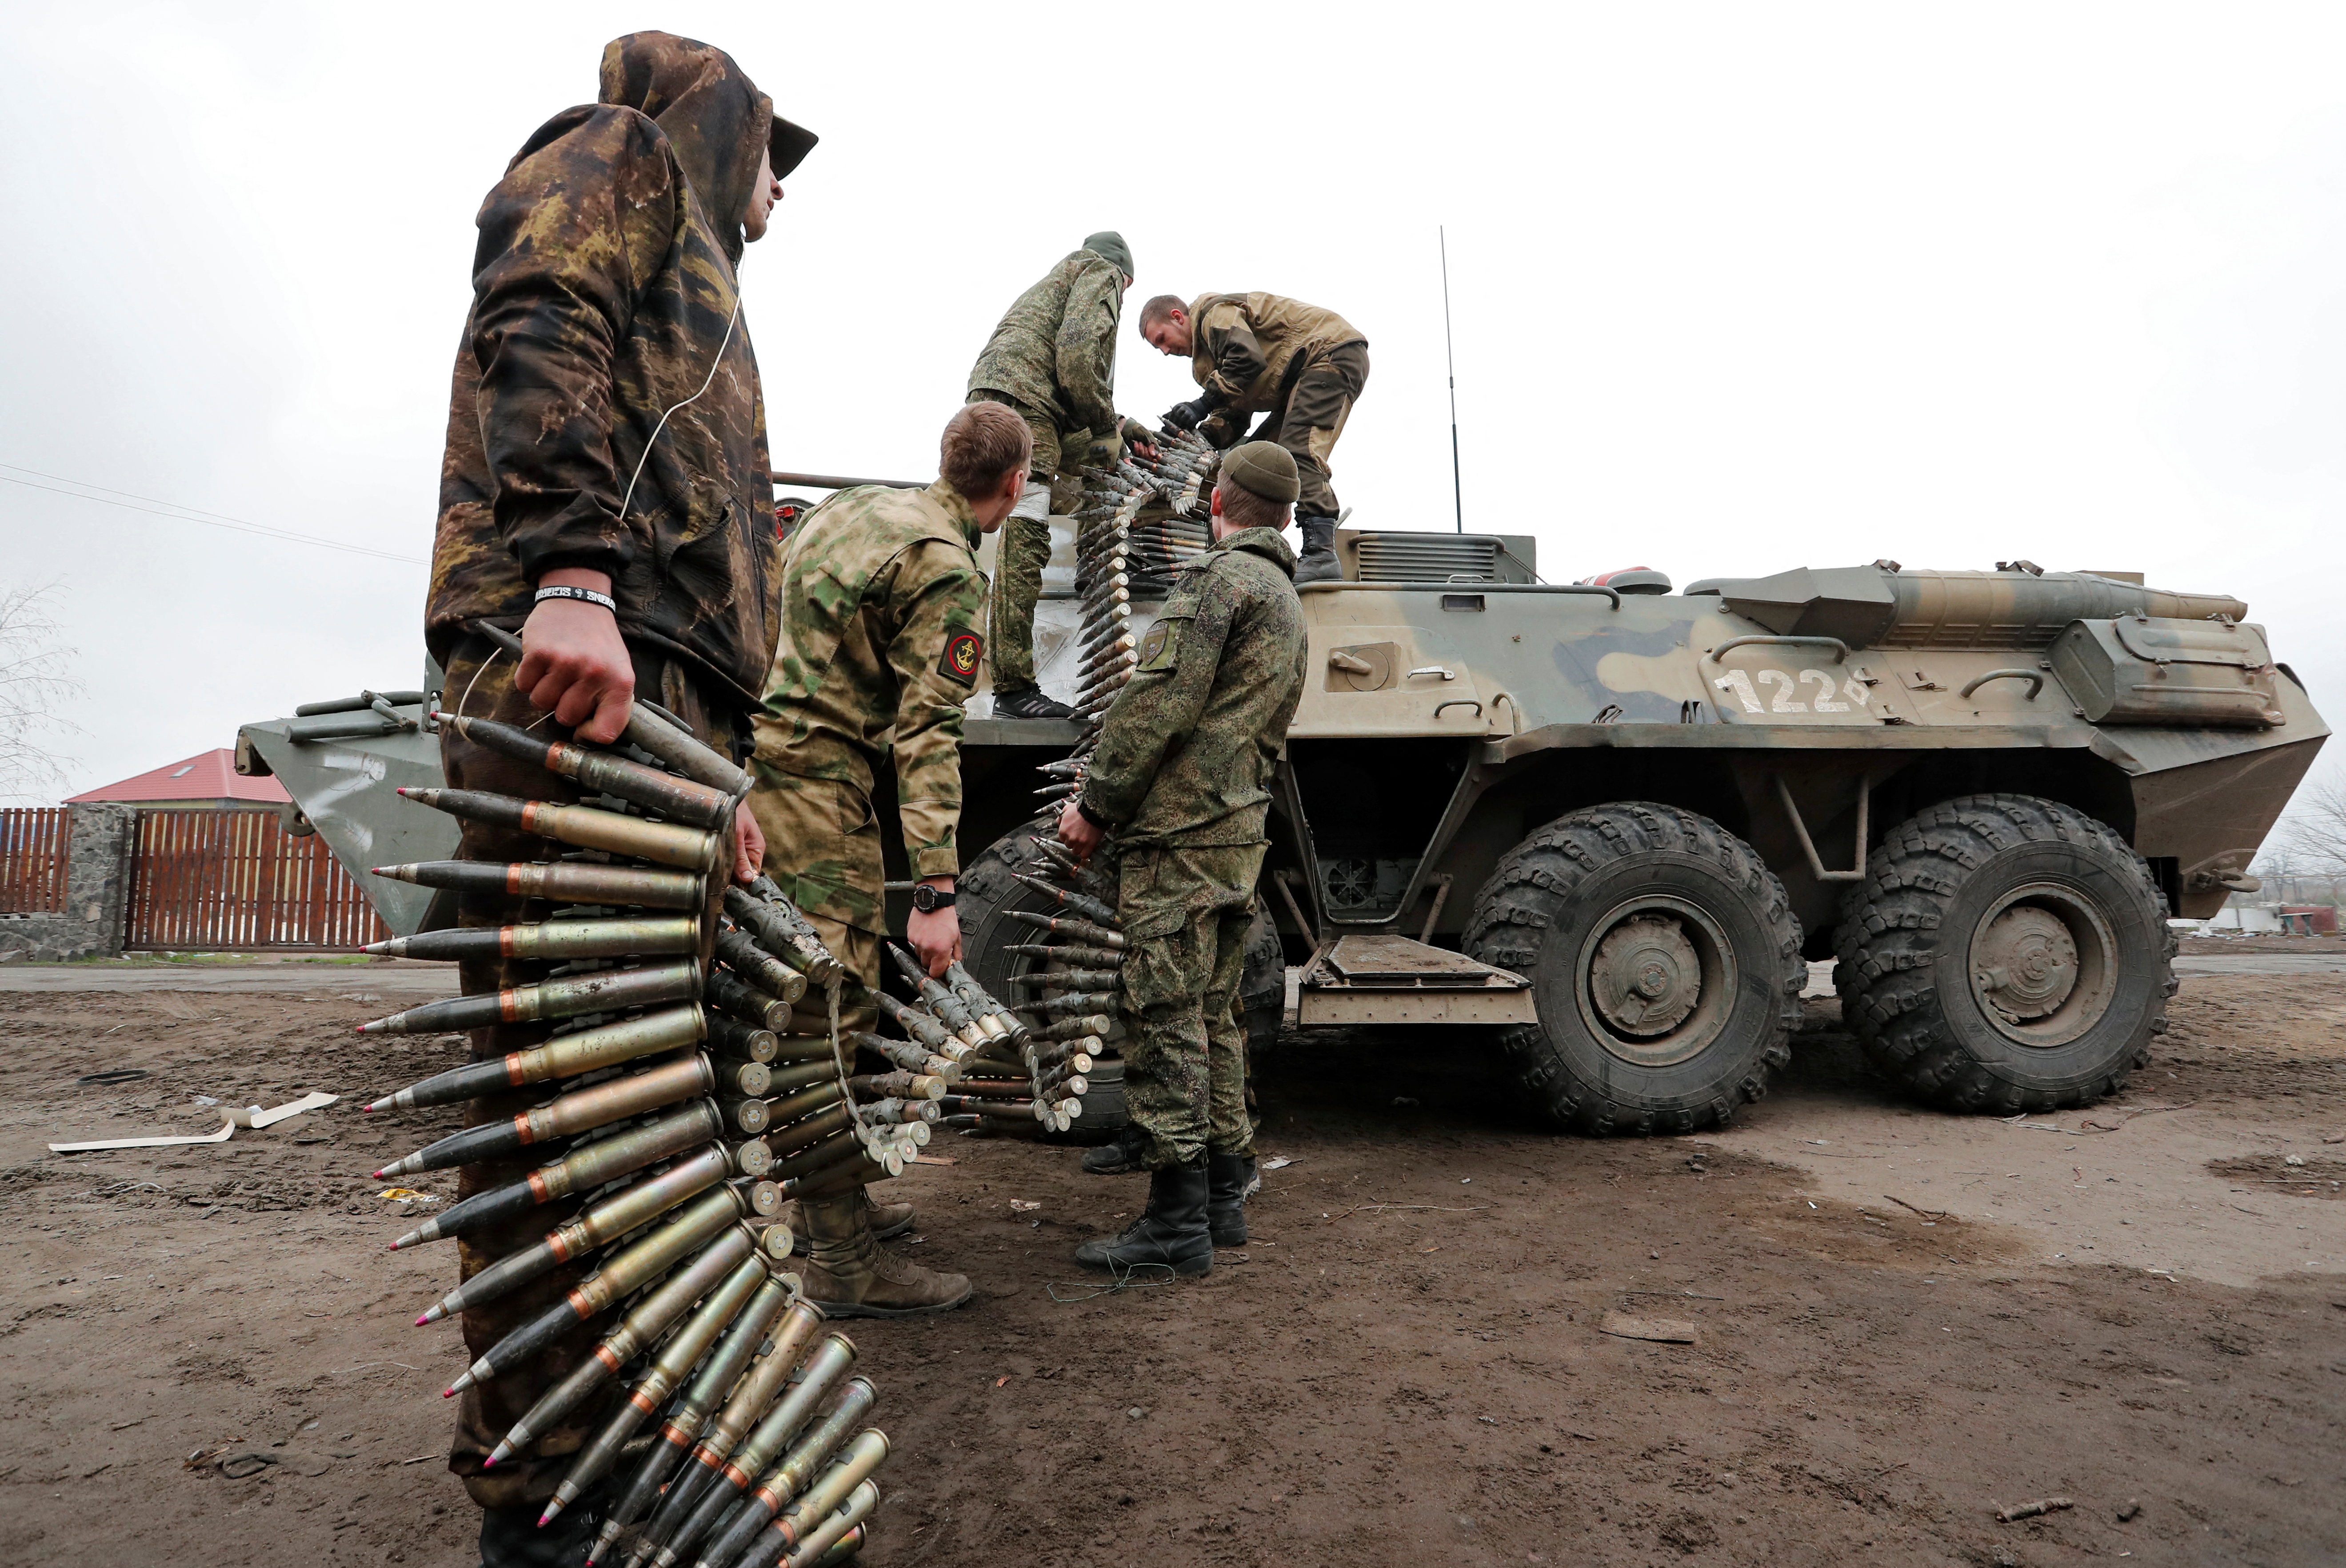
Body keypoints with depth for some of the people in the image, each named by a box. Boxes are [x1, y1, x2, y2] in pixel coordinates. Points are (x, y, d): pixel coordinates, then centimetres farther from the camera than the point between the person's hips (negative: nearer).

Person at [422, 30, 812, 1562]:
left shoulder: (696, 286, 38)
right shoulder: (619, 150, 14)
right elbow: (535, 340, -9)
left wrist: (719, 773, 24)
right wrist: (574, 575, -24)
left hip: (656, 691, 10)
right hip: (574, 664, -10)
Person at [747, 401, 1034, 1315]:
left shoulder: (855, 508, 15)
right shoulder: (950, 577, -12)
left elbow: (768, 634, 23)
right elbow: (928, 737, -19)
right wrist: (935, 893, -20)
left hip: (755, 754, 9)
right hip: (817, 785, -9)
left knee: (801, 1006, 17)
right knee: (832, 1016, -6)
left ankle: (823, 1204, 30)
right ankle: (845, 1264, -1)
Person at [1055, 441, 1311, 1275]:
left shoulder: (1217, 576, -9)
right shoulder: (1289, 603, 22)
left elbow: (1160, 703, -17)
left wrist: (1095, 805, -10)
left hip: (1179, 832, -10)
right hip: (1241, 832, 10)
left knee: (1165, 1022, -5)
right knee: (1213, 1018, 15)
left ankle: (1177, 1223, -1)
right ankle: (1224, 1197, 23)